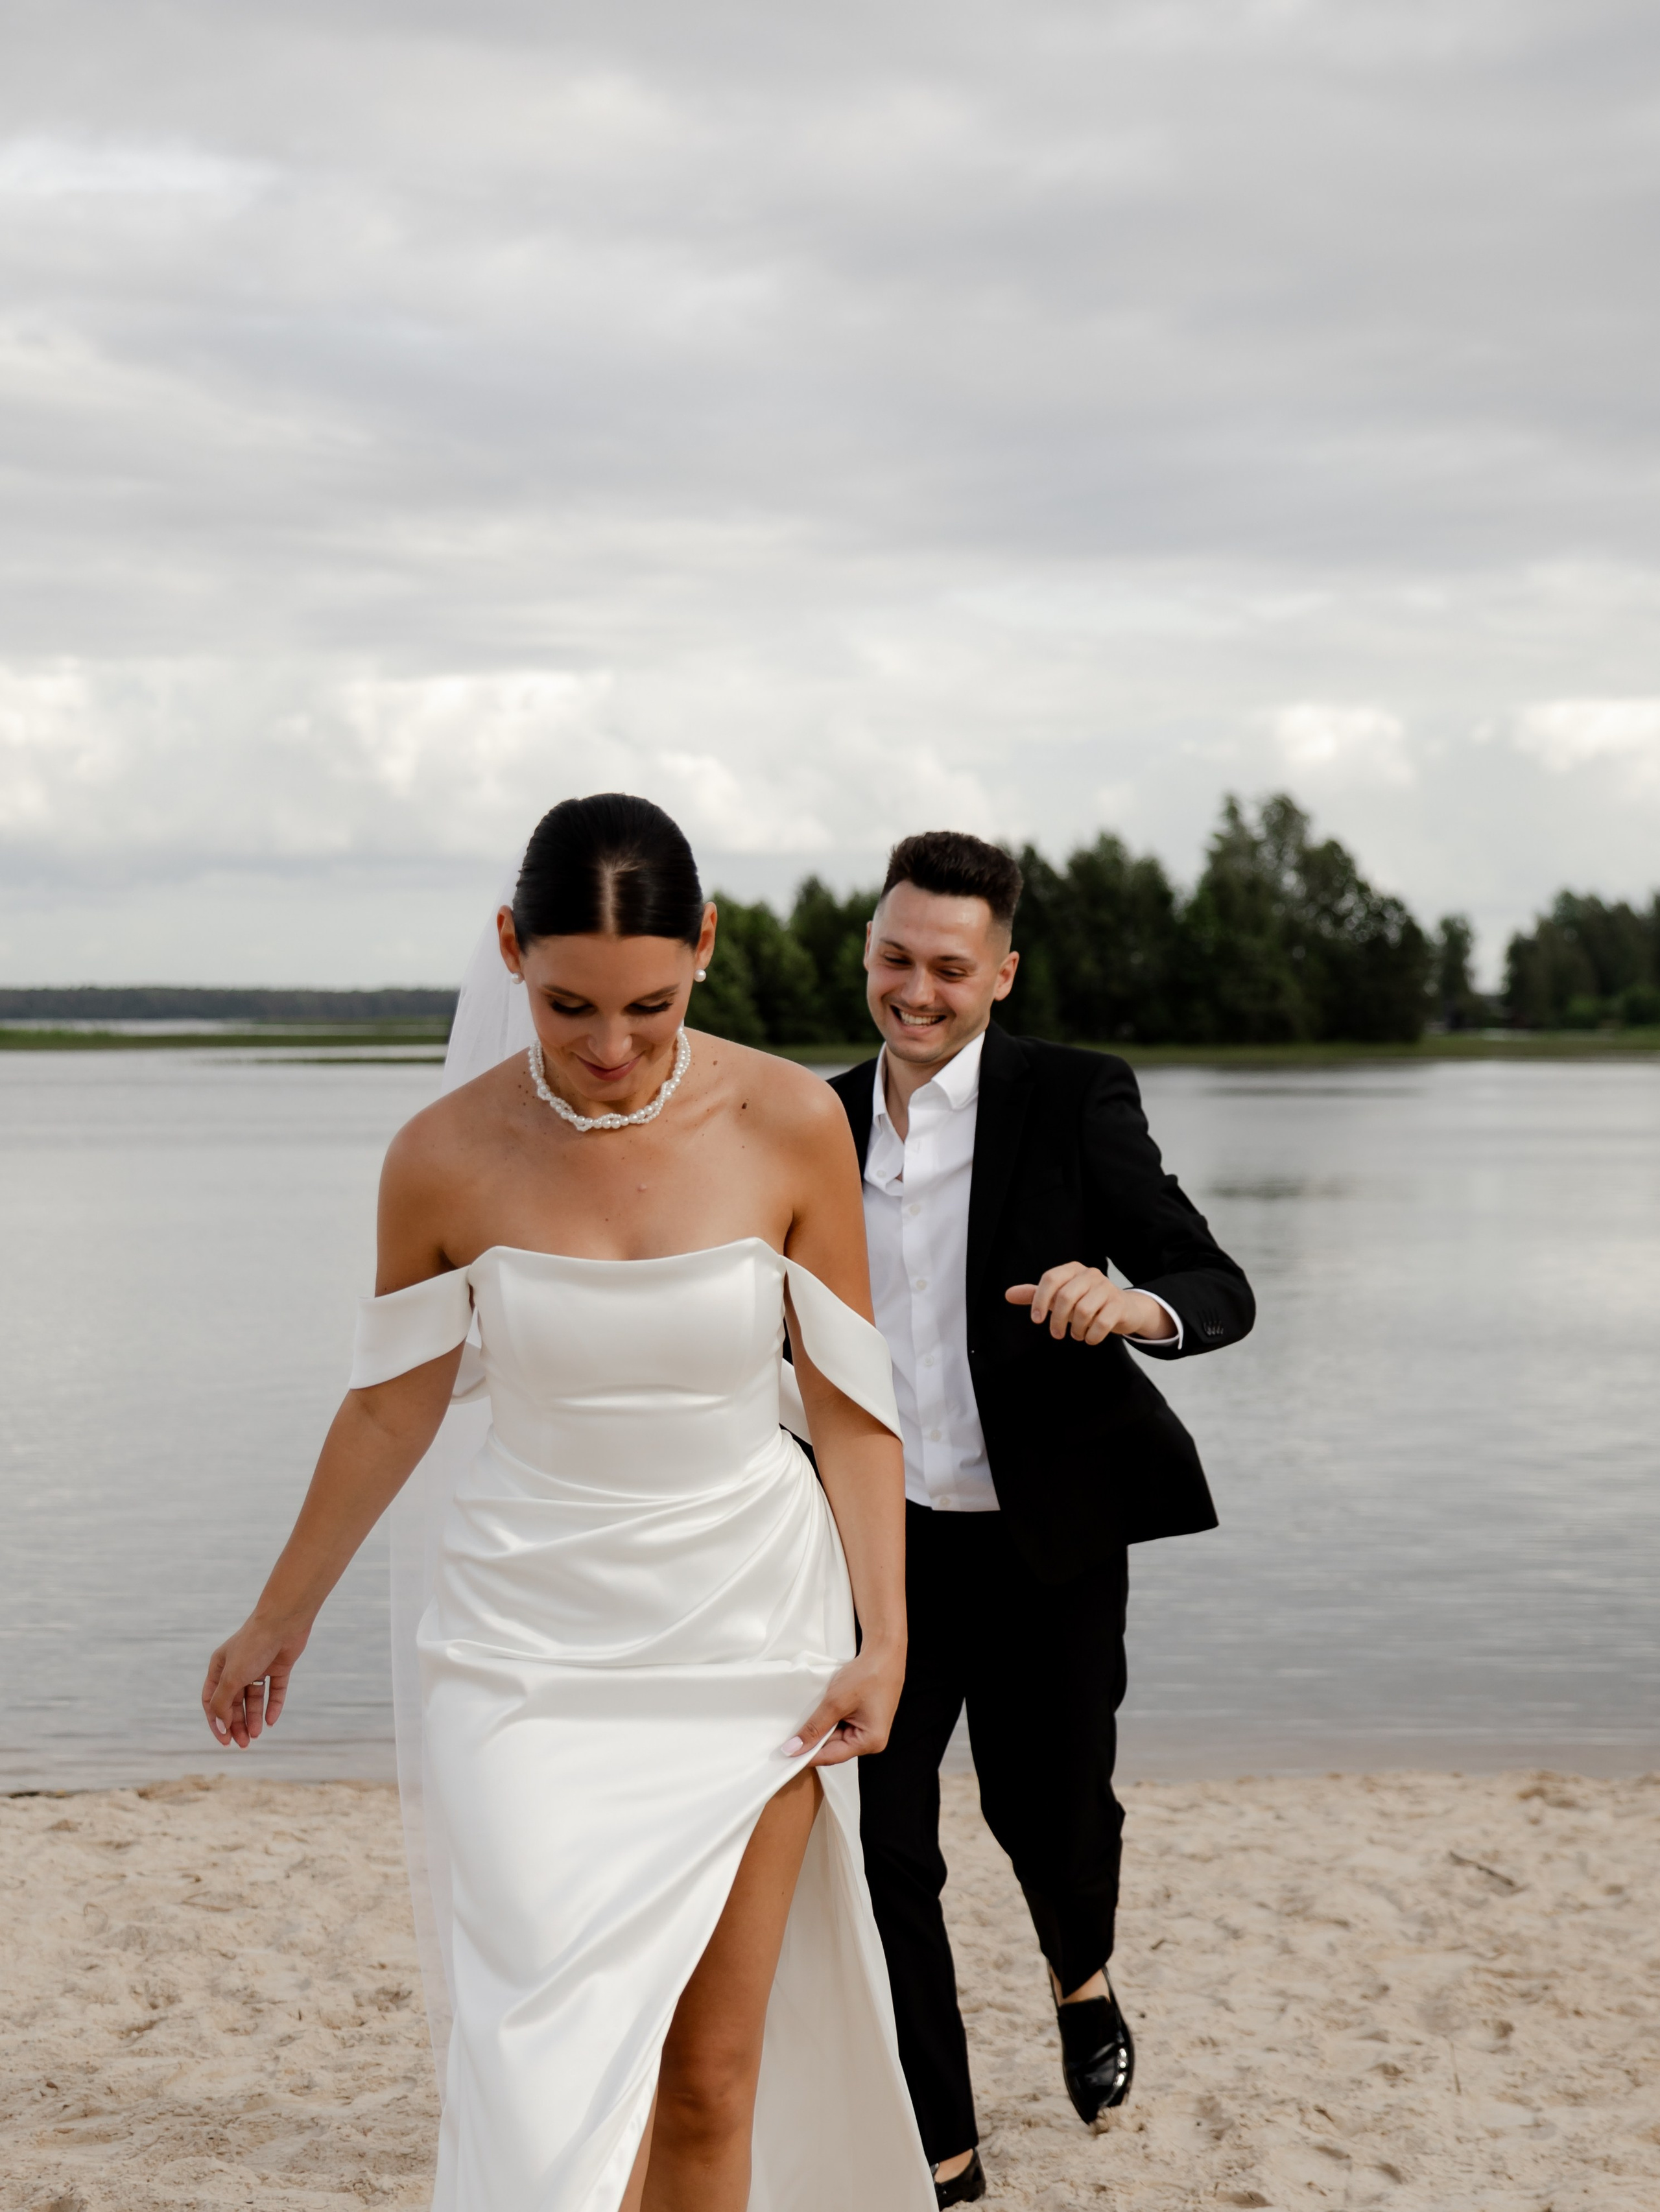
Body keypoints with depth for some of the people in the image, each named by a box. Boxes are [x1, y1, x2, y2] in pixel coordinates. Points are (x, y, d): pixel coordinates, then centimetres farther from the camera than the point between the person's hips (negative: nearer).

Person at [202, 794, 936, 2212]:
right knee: (567, 2083, -9)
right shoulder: (447, 1158, -9)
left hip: (748, 1641, 1)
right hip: (532, 1649, -1)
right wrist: (280, 1619, 16)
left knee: (710, 2086, 6)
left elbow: (848, 1396, -1)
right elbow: (392, 1407, 6)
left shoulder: (790, 1124, -9)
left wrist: (884, 1633, -5)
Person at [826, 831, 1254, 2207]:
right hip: (885, 1540, 3)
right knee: (875, 1840, -4)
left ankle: (1083, 1978, 48)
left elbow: (1220, 1291, -15)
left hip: (1047, 1540, -3)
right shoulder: (826, 1125, 4)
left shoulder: (1074, 1100, -9)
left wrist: (1128, 1300, -35)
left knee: (1050, 1811, 11)